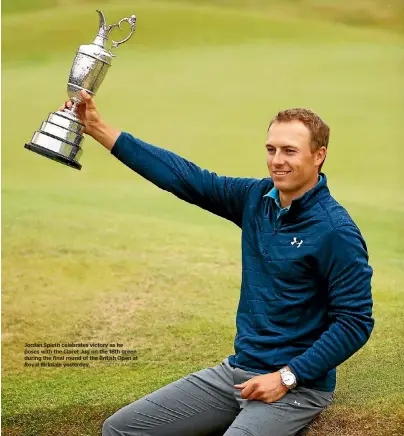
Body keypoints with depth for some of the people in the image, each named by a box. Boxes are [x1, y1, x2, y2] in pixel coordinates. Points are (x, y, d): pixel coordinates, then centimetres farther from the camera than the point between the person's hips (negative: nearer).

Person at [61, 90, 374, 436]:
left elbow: (356, 323, -15)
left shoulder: (336, 231, -15)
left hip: (297, 385, -7)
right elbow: (186, 178, 5)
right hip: (236, 370, 7)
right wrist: (99, 129, 3)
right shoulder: (257, 198, 5)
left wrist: (286, 377, -18)